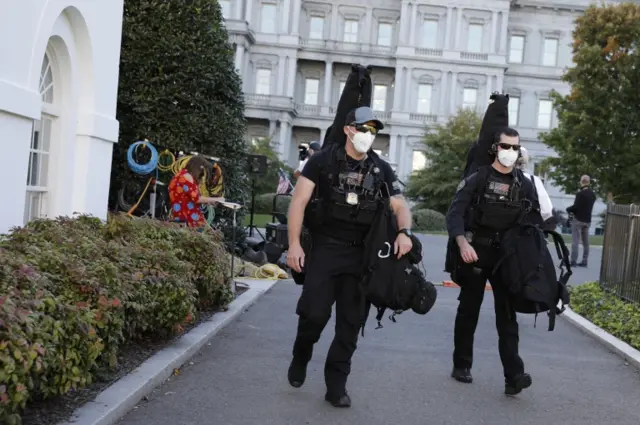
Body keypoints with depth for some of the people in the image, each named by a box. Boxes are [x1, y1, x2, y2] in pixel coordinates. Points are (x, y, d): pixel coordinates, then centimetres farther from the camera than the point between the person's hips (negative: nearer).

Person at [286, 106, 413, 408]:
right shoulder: (323, 161, -1)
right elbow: (299, 201, -3)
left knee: (351, 321, 4)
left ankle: (336, 383, 15)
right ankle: (300, 357, 22)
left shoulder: (381, 169, 8)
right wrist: (294, 244, -12)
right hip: (325, 249, -3)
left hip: (362, 254, 3)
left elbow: (400, 205, 9)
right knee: (314, 313, -10)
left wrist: (404, 232, -14)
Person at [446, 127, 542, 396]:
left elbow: (534, 221, 11)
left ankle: (514, 376, -11)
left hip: (507, 258, 2)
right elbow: (455, 213, -10)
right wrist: (462, 243, -25)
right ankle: (461, 366, 22)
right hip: (475, 255, -2)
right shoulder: (477, 179, -3)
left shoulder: (525, 185, 6)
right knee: (468, 312, 9)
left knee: (507, 316, -4)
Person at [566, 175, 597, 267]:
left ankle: (573, 260, -9)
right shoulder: (593, 194, 9)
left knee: (575, 241, -6)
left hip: (578, 219, -7)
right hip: (587, 220, 7)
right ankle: (585, 261, 12)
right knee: (586, 242, 10)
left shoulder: (580, 193, -16)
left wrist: (568, 209, -1)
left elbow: (576, 206, -20)